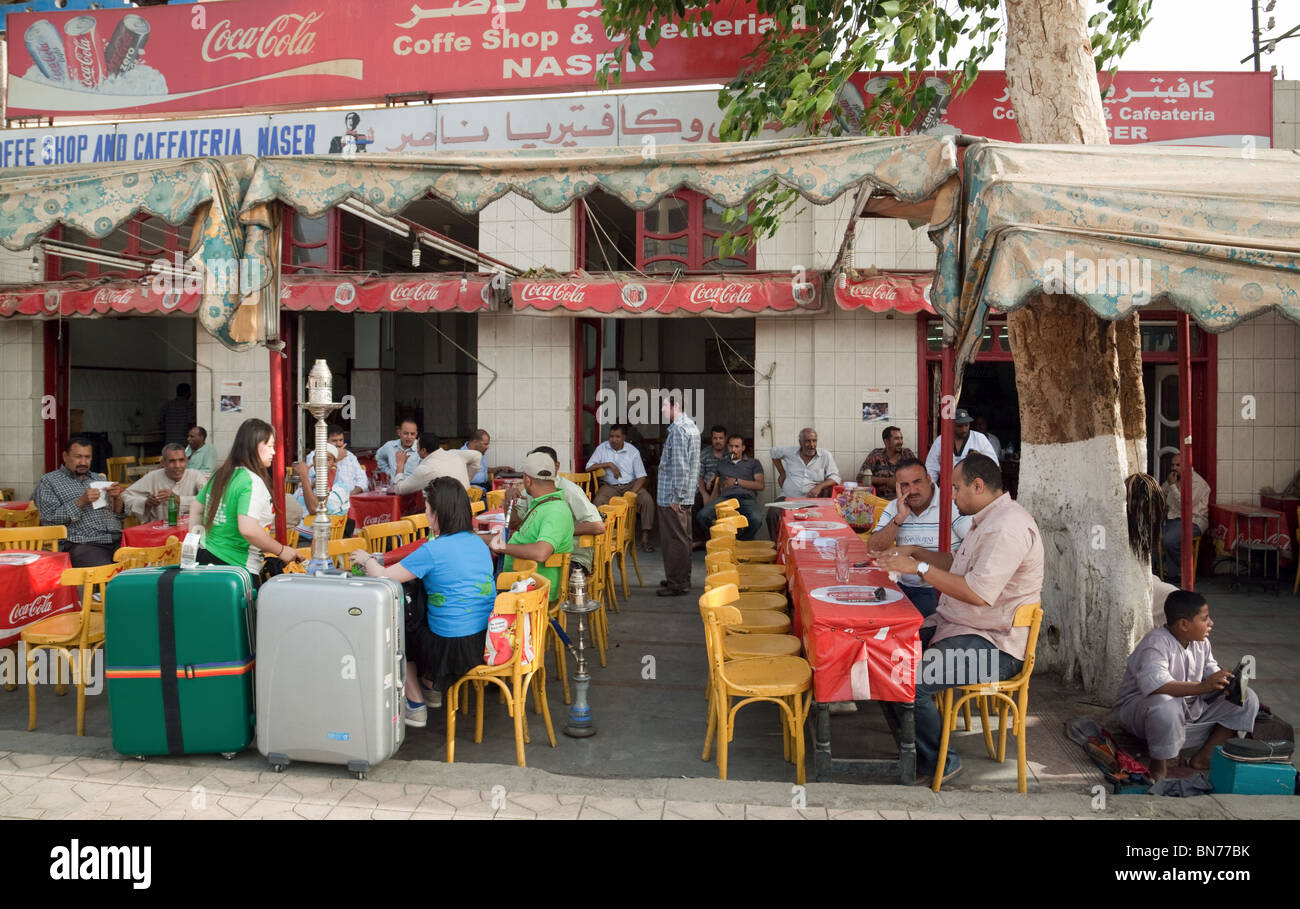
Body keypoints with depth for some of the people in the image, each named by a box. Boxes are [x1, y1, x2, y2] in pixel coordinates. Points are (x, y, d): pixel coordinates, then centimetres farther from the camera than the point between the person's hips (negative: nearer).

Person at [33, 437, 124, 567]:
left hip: (117, 540, 4)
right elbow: (50, 519, -1)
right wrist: (81, 502, -12)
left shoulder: (99, 479, 25)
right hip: (82, 544, -4)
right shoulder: (48, 482, 11)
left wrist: (117, 498, 1)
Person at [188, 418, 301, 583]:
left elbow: (196, 508, 22)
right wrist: (281, 551, -17)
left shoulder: (220, 475, 11)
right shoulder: (253, 482, -17)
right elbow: (248, 529, -28)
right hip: (236, 566, -9)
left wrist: (197, 545, 28)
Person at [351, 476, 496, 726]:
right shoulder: (477, 542, 5)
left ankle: (416, 707, 26)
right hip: (487, 639, 7)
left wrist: (366, 559, 10)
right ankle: (431, 689, 44)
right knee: (417, 621, 32)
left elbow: (383, 577, -11)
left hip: (455, 649, -7)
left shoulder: (433, 551, -17)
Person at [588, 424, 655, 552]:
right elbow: (589, 467, -4)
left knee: (647, 500, -27)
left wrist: (631, 493, -18)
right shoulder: (602, 448, 3)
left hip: (630, 484, 0)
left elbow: (641, 477, -2)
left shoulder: (633, 451, 1)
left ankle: (645, 538, -21)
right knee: (599, 501, -33)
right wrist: (609, 464, -15)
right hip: (610, 486, 0)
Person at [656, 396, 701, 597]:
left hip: (673, 498, -10)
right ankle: (683, 579, 25)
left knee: (674, 541, -3)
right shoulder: (691, 426, 15)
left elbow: (680, 466, -23)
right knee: (683, 538, 16)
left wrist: (676, 496, -20)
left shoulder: (678, 429, -18)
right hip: (687, 496, 10)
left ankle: (677, 584, 3)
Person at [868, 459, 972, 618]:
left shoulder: (952, 504, -6)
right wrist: (899, 518, -10)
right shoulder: (893, 508, 9)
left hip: (936, 589, -4)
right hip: (902, 585, 5)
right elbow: (873, 549, 2)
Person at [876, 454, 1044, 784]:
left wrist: (919, 567, -22)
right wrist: (914, 551, 15)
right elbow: (958, 564, 27)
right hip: (957, 626, 11)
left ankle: (937, 761, 1)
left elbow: (979, 593, -28)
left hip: (995, 645, -11)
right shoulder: (987, 520, 14)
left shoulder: (1009, 527, -21)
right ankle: (912, 743, 13)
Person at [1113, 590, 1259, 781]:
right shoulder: (1156, 644, -25)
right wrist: (1202, 687, -48)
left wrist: (1228, 683, -18)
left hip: (1190, 709, 8)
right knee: (1164, 704, -44)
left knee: (1248, 700, 1)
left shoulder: (1201, 642, 3)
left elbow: (1211, 672, 7)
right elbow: (1153, 684, -42)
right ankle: (1159, 764, -20)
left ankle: (1203, 757, -6)